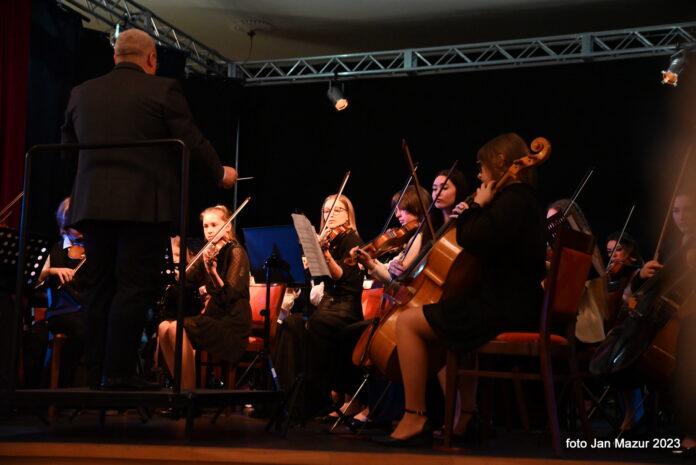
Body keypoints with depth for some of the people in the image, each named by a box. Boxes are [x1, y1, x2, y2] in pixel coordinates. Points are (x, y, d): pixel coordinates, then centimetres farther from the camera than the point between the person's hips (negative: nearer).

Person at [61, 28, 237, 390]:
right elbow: (191, 142, -4)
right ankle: (119, 373, -6)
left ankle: (97, 372, 11)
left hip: (93, 204, 5)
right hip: (144, 205, -5)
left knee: (100, 289, 10)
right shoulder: (162, 90, -3)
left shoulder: (81, 93, 12)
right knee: (134, 289, -4)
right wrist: (219, 173, 12)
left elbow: (68, 145, 19)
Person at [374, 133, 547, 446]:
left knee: (408, 321, -12)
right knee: (438, 319, 31)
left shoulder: (512, 199, -13)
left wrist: (477, 205, -9)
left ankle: (414, 418, -10)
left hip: (504, 310, -11)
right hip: (513, 303, 11)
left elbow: (473, 240, -24)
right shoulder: (521, 198, 19)